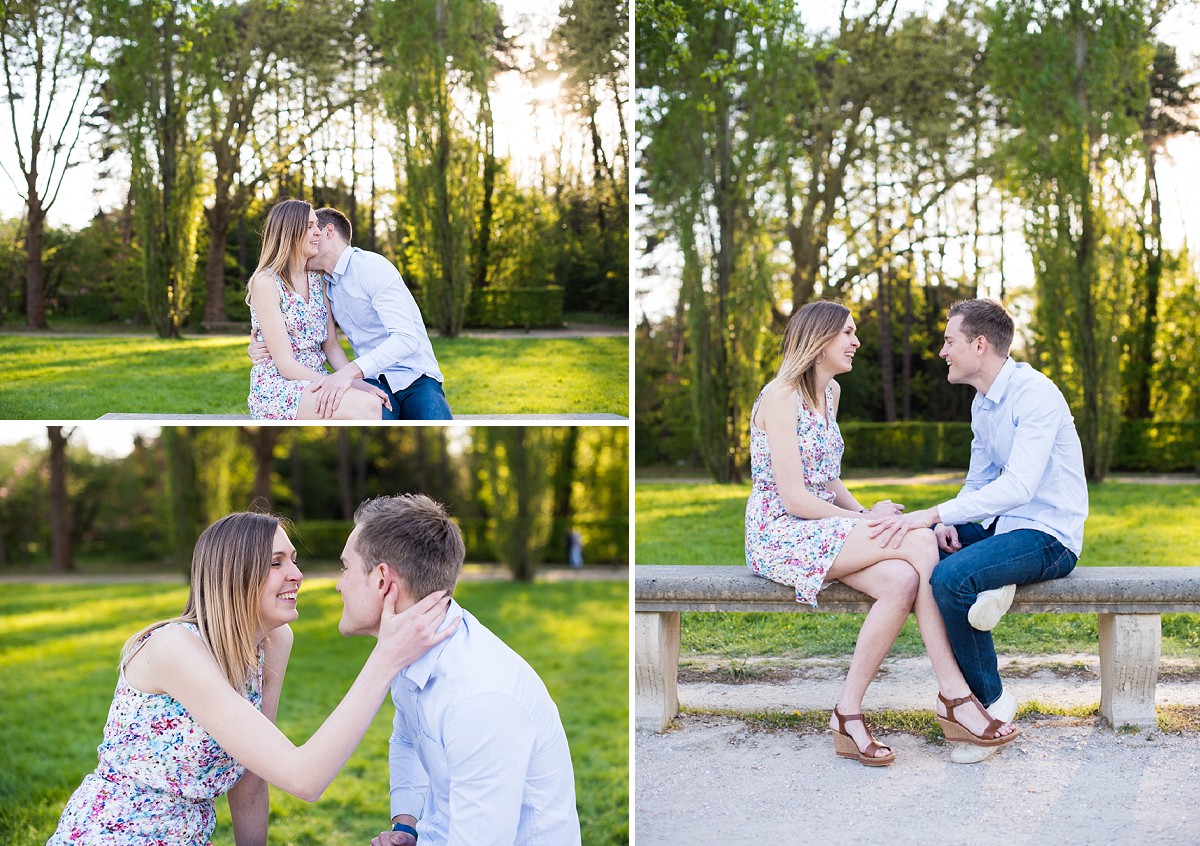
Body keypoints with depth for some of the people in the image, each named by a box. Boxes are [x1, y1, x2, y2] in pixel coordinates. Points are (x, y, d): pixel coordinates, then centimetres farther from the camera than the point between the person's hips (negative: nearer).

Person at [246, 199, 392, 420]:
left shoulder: (317, 280, 13)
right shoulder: (266, 282, -9)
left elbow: (331, 346, 11)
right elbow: (286, 365, -13)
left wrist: (359, 382, -10)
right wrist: (352, 385, -21)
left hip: (316, 382, 7)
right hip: (276, 388, -7)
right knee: (367, 407, -30)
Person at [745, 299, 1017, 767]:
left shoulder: (830, 392, 15)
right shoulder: (781, 396, -13)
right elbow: (794, 497, -18)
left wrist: (863, 513, 0)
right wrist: (866, 520, -11)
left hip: (823, 526, 8)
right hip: (779, 533, -8)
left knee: (902, 580, -25)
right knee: (920, 542, -26)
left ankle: (848, 715, -21)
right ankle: (954, 697, -22)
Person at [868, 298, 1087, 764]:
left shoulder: (1035, 394, -18)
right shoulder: (982, 403, 11)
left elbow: (1018, 487, -29)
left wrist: (934, 513, -33)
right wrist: (945, 525, -4)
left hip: (1049, 536, -9)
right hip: (1001, 523, 9)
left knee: (951, 578, -31)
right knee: (909, 545, -1)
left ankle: (992, 699, -15)